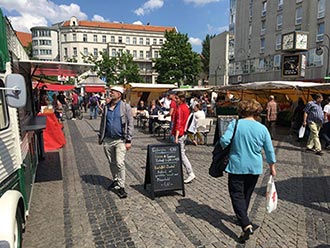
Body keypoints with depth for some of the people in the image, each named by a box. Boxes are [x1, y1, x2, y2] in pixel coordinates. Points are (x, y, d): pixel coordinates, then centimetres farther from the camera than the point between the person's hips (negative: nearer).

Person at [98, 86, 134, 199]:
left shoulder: (125, 107, -5)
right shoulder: (106, 107, 9)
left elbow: (130, 124, -7)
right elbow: (103, 122, 18)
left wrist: (128, 140, -11)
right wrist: (100, 136, 16)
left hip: (120, 140, -5)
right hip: (108, 140, 5)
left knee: (120, 163, -9)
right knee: (112, 163, 15)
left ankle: (121, 186, 2)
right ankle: (115, 180, 35)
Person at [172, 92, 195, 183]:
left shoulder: (179, 108, -16)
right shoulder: (186, 107, 12)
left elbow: (179, 123, -21)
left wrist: (176, 136, -23)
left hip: (180, 134, -10)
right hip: (184, 133, 10)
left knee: (182, 154, -5)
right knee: (181, 153, 15)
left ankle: (191, 174, -4)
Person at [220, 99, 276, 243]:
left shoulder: (235, 124, -11)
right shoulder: (262, 128, -4)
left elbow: (224, 141, -21)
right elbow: (269, 150, 2)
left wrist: (226, 149, 2)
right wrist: (272, 167, 15)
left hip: (237, 166, -3)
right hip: (255, 168, 4)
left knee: (237, 195, 4)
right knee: (247, 195, 21)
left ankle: (246, 225, -10)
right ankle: (242, 217, 40)